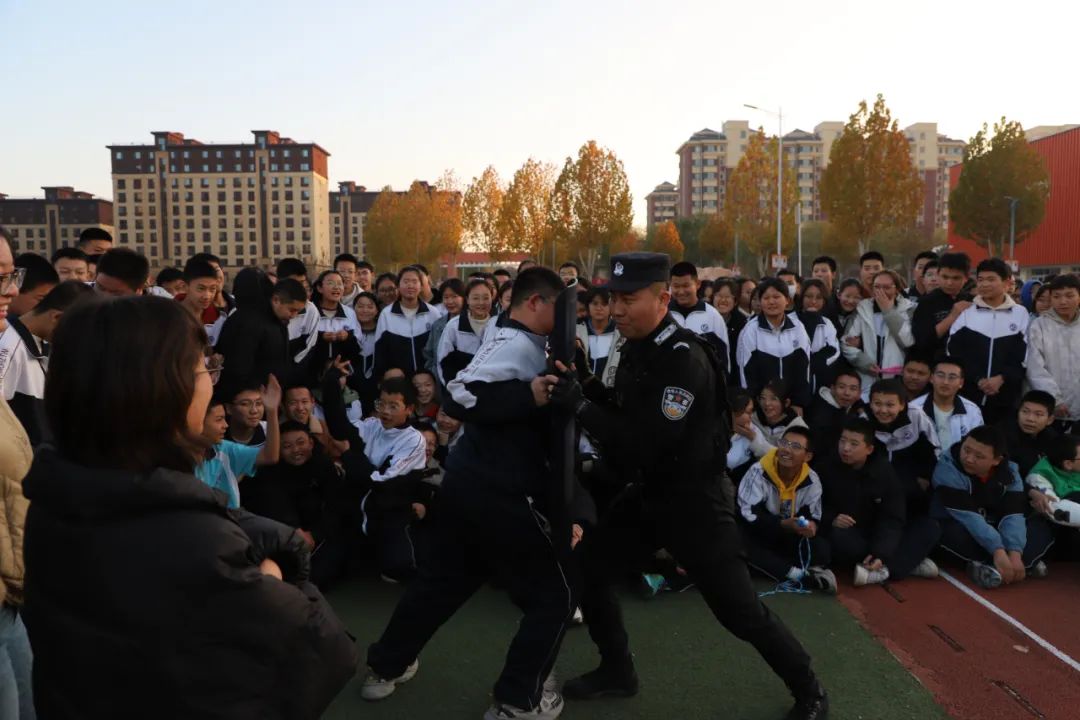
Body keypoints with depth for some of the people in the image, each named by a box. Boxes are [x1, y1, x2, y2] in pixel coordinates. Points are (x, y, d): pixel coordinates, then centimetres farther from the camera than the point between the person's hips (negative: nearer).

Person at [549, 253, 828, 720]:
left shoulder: (683, 359, -26)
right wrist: (582, 386, -7)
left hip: (693, 499, -9)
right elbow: (621, 411, 11)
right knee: (588, 571, 12)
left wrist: (579, 405, -28)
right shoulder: (636, 347, 3)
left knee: (739, 610, 0)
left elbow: (646, 444, -30)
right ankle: (617, 670, 33)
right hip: (647, 492, 9)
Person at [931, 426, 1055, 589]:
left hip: (993, 530, 4)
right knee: (953, 533, -38)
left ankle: (992, 568, -26)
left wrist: (1015, 554, -36)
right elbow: (967, 516, -31)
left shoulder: (1009, 471, -9)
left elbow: (1012, 515, -20)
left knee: (1043, 526, -14)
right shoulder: (947, 468, -23)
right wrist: (998, 551, -39)